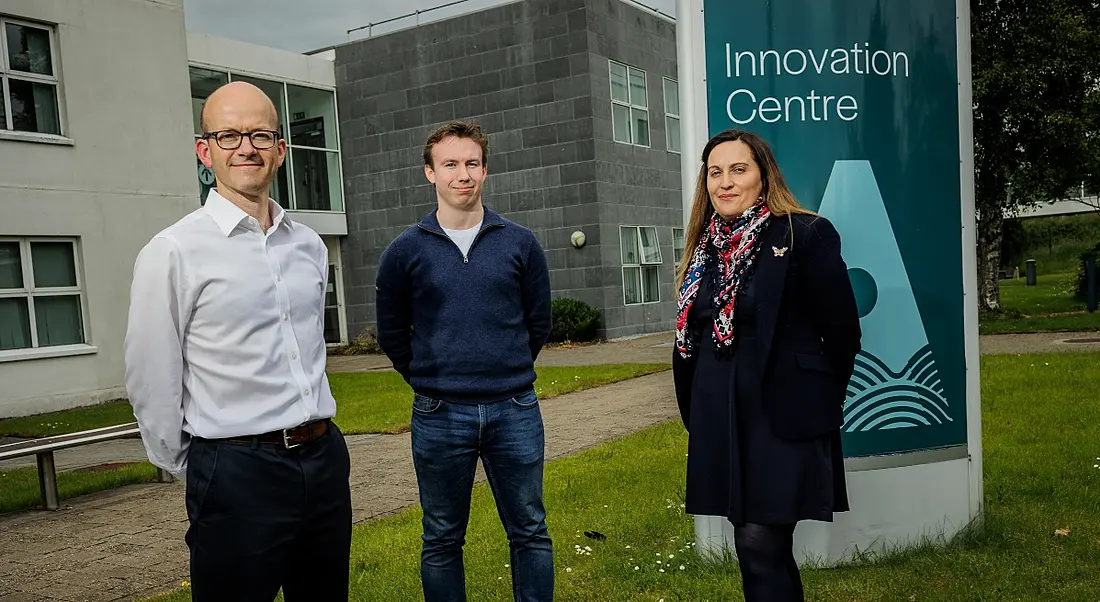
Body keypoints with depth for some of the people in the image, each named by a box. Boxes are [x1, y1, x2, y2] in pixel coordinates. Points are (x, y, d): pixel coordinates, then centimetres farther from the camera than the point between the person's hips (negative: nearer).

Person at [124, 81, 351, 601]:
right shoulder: (175, 252, -10)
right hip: (237, 472, -5)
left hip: (325, 457, 6)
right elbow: (152, 386, -6)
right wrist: (197, 473, 2)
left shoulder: (308, 245, 8)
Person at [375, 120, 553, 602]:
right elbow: (392, 334, 8)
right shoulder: (406, 250, 0)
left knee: (530, 533, 10)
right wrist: (431, 381, 10)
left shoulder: (520, 244, 2)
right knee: (442, 541, 12)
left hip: (515, 411, 1)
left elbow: (538, 322, 11)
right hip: (439, 417, 0)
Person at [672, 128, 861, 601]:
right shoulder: (705, 246, 9)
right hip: (720, 420, 6)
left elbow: (842, 331, -6)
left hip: (783, 416, -6)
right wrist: (695, 415, 15)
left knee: (761, 546, -7)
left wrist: (815, 401, 3)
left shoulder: (806, 235, -9)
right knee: (754, 547, 15)